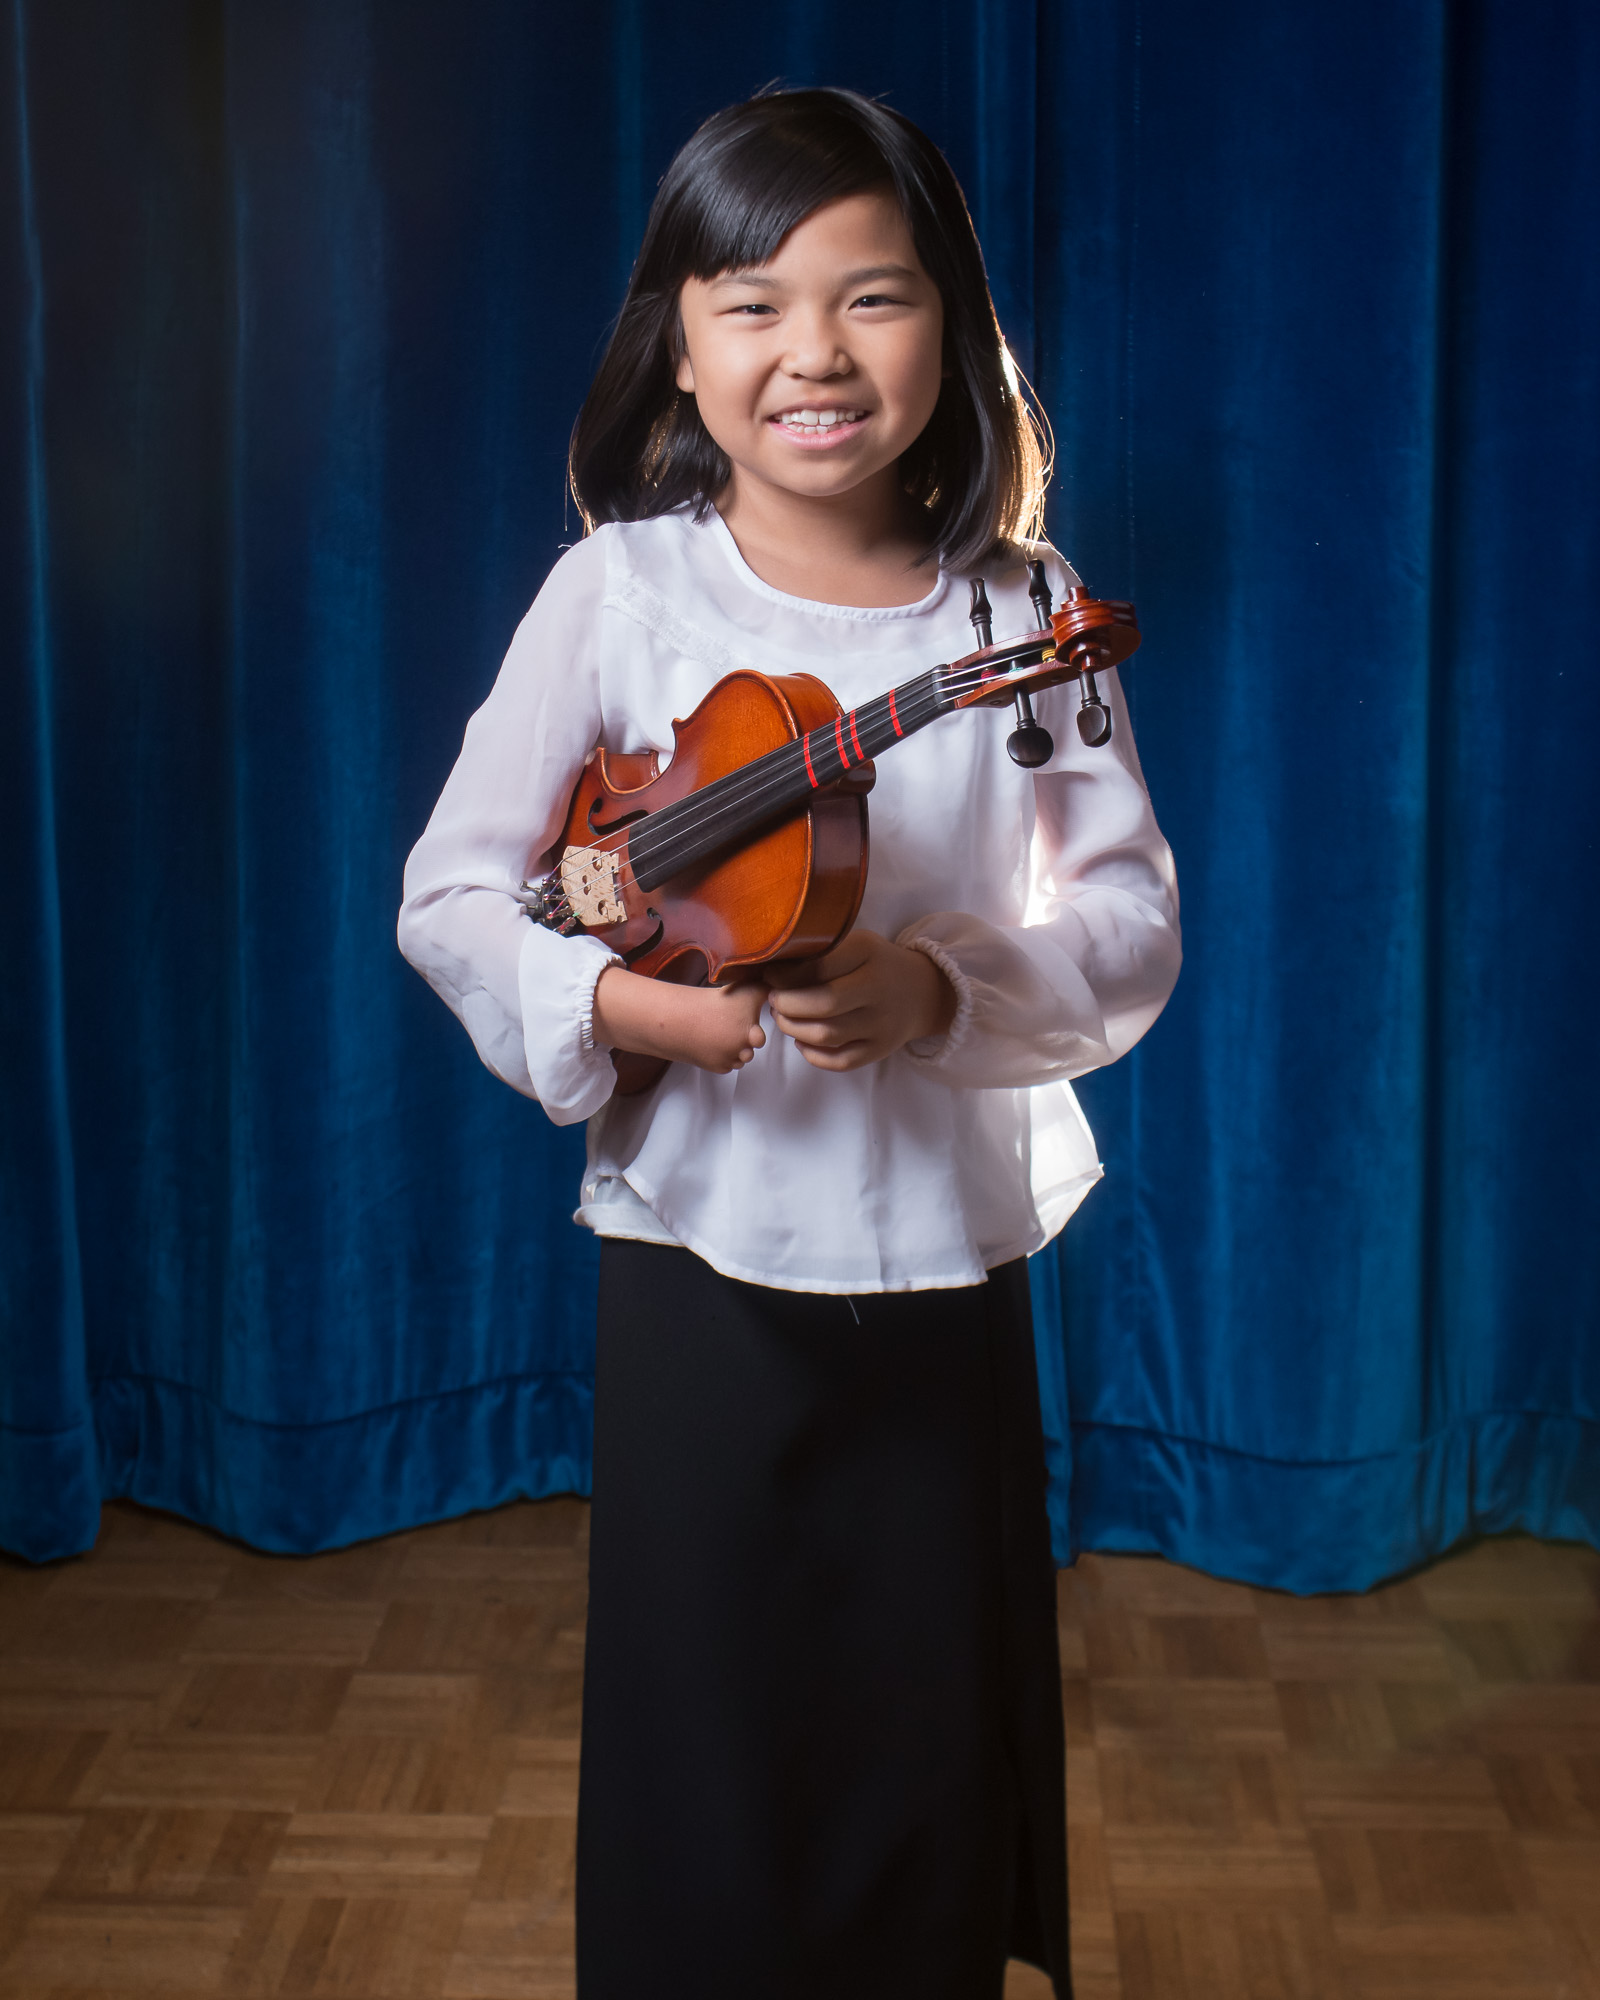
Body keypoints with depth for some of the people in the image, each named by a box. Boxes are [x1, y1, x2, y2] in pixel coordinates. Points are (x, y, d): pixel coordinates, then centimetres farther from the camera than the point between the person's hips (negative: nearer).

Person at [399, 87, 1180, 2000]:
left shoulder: (1019, 612, -2)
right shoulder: (624, 586, -5)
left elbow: (1134, 922, -3)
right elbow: (451, 890, -4)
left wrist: (939, 991, -21)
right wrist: (616, 1000, -21)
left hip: (948, 1270, 2)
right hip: (699, 1269, -1)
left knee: (930, 1770, 14)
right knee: (701, 1780, 11)